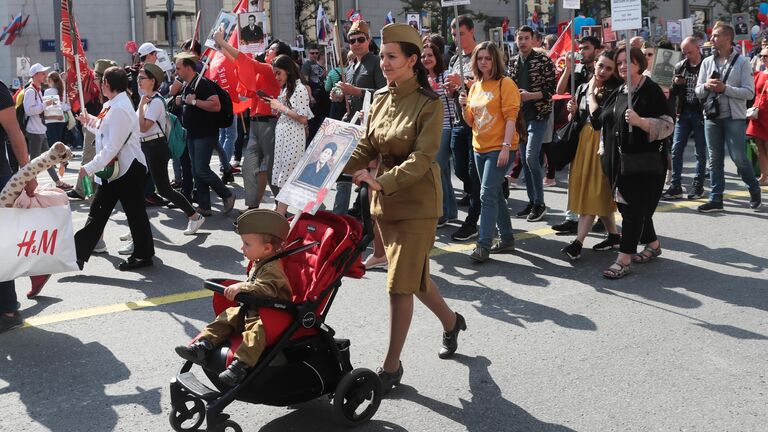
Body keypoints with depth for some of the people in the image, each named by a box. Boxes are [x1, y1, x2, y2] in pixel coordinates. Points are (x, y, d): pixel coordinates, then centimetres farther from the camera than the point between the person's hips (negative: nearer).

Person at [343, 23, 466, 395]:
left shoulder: (429, 105, -14)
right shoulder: (381, 98, 6)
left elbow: (422, 158, -21)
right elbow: (367, 147, 6)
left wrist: (382, 181, -32)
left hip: (416, 203, -7)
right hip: (385, 201, 7)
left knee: (400, 284, -5)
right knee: (412, 275, 19)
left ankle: (391, 366, 8)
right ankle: (451, 321, 44)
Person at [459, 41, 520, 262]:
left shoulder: (505, 84, -8)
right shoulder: (475, 86, 12)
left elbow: (511, 117, -14)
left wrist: (506, 147, -21)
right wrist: (464, 106, -4)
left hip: (499, 148, -8)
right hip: (480, 148, 8)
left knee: (487, 194, -13)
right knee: (495, 195, 14)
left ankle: (484, 244, -11)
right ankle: (507, 238, 25)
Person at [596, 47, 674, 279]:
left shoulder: (651, 90, -9)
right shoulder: (618, 92, 14)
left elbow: (667, 126, -14)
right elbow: (604, 121, 27)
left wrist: (640, 121, -27)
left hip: (644, 162, -7)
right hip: (620, 162, 7)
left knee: (633, 209, -6)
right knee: (634, 207, 15)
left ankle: (623, 260, -5)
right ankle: (653, 244, 34)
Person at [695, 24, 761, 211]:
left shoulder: (742, 62, -4)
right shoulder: (707, 62, 9)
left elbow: (749, 92, -10)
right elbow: (698, 91, 9)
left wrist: (725, 88, -18)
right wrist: (706, 86, -13)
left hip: (734, 117, -4)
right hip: (712, 117, 4)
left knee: (738, 158, -4)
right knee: (715, 159, 7)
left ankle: (754, 189, 20)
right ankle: (716, 199, 12)